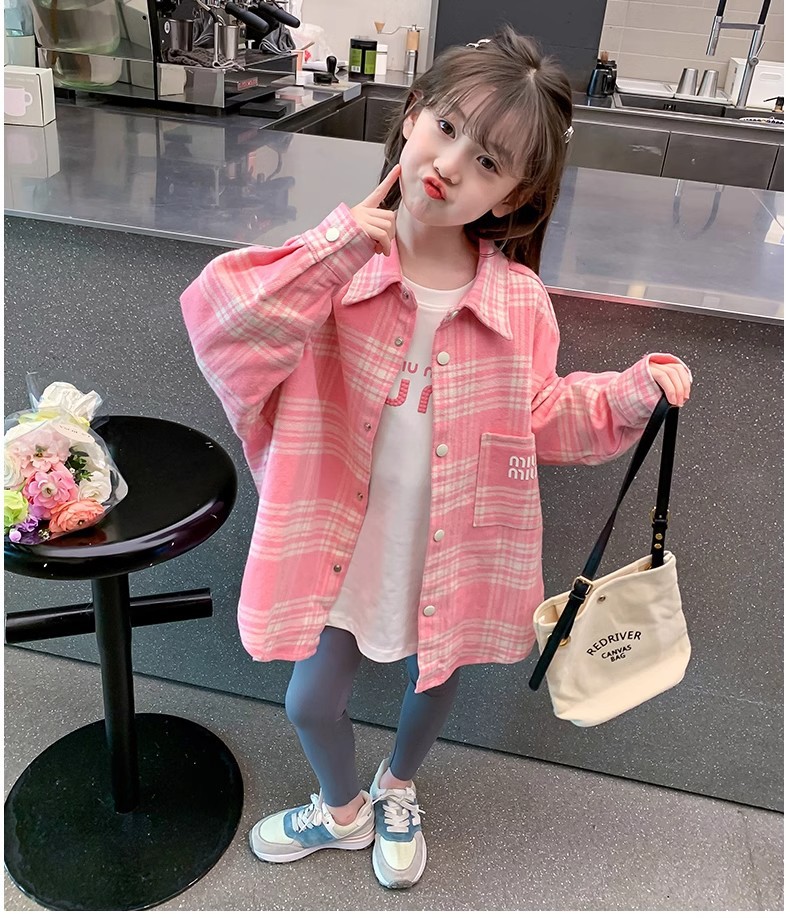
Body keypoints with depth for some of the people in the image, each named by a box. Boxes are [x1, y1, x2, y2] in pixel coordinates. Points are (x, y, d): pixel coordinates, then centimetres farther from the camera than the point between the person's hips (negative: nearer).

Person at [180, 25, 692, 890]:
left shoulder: (518, 303, -12)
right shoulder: (336, 265, -16)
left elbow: (542, 417, 1)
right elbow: (222, 330, -28)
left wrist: (636, 391, -12)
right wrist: (337, 248, -34)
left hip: (454, 553, 1)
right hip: (343, 541, -1)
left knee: (434, 683, 25)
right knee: (311, 699, 15)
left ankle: (397, 789, 61)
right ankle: (343, 808, 52)